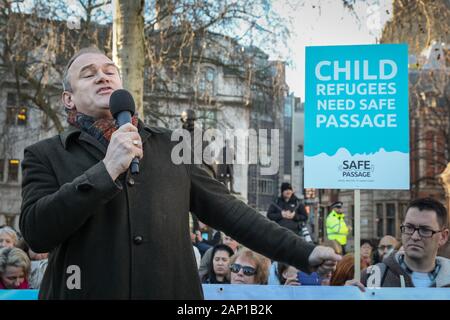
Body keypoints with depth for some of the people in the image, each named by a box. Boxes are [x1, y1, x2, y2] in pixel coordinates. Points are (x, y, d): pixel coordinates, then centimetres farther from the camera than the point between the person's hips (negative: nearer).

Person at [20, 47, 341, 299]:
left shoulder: (170, 146, 10)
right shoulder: (46, 155, 3)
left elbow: (227, 210, 10)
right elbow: (36, 231, -11)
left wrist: (303, 252, 6)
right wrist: (107, 170, -17)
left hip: (173, 291, 2)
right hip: (88, 291, -2)